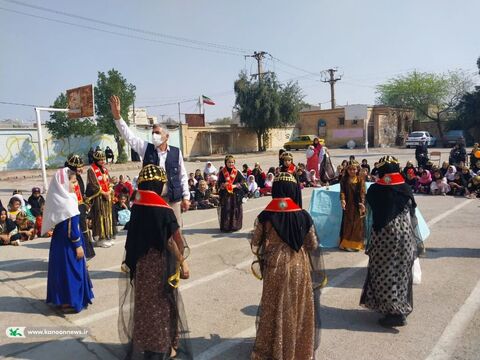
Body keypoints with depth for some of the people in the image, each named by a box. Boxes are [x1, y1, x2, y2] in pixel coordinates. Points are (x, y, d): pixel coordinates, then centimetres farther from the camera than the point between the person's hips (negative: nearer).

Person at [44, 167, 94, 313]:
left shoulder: (58, 199, 6)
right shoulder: (67, 202, -21)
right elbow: (71, 226, -21)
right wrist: (78, 245, -15)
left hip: (59, 240, 9)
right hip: (68, 243, -9)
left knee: (62, 268, 16)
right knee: (70, 269, 2)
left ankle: (61, 298, 28)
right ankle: (69, 300, 12)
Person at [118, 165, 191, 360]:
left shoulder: (136, 206, -5)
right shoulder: (163, 210, -20)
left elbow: (134, 236, 0)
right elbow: (171, 241, -16)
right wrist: (182, 262, -5)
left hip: (141, 262, 5)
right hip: (159, 262, -5)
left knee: (144, 300, 18)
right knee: (161, 302, 11)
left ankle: (144, 343, 33)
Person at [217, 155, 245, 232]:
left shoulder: (237, 172, 5)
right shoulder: (222, 172, 2)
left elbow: (242, 182, 2)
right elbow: (219, 183, 3)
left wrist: (235, 185, -13)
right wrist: (223, 185, -18)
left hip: (236, 195, 1)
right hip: (225, 195, -1)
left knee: (235, 210, 2)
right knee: (225, 210, -3)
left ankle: (235, 226, 14)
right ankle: (225, 226, 6)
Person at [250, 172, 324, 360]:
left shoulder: (265, 216, -10)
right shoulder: (304, 216, -9)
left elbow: (255, 245, -3)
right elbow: (314, 247, -4)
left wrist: (262, 257, 19)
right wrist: (318, 273, 7)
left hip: (274, 269, 0)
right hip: (299, 268, 0)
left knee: (274, 309, 15)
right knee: (299, 309, 16)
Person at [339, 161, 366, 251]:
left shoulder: (360, 180, 0)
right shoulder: (344, 179, 3)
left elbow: (362, 192, -7)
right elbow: (342, 191, -5)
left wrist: (362, 203, -22)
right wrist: (342, 200, -23)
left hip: (357, 205, 0)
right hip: (348, 205, 0)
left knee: (357, 224, 3)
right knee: (347, 224, 4)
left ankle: (356, 244, 12)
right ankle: (346, 244, 11)